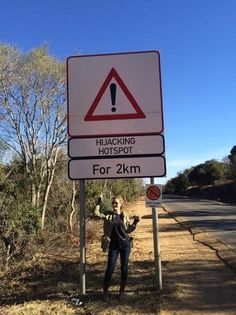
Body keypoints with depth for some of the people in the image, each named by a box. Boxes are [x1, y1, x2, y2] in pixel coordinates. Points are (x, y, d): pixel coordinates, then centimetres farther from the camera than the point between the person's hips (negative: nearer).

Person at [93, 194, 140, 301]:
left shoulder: (125, 216, 3)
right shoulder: (108, 215, 0)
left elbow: (128, 230, 5)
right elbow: (96, 213, -15)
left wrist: (135, 222, -7)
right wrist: (99, 202, -14)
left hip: (125, 244, 1)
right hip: (113, 245, -1)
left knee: (124, 268, 7)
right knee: (110, 268, 0)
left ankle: (121, 291, 22)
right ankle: (105, 292, 16)